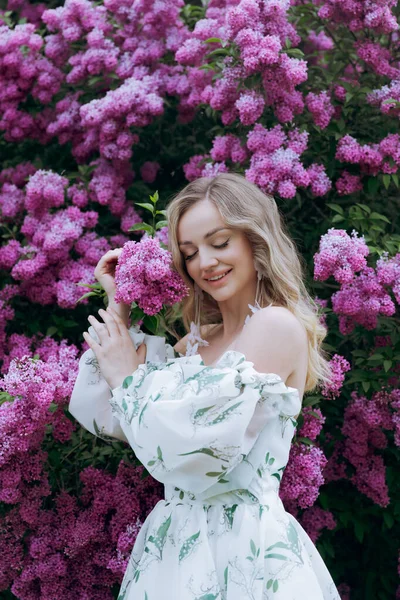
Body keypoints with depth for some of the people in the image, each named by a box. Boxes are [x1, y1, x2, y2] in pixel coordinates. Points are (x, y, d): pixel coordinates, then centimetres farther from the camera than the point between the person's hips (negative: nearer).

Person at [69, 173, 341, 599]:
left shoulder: (278, 326, -14)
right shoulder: (201, 338, 9)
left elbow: (198, 449, -21)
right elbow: (105, 418, 9)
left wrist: (128, 378, -6)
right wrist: (119, 307, 8)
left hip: (240, 548, -7)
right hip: (179, 541, 7)